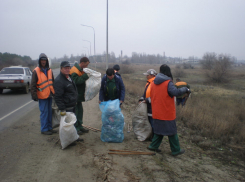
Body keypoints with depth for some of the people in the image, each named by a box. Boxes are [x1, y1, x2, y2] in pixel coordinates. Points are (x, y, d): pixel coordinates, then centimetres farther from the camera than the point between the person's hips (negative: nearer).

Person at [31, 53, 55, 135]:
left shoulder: (49, 70, 11)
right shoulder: (36, 71, -6)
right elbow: (33, 85, -7)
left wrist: (54, 92, 15)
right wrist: (34, 95, -11)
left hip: (49, 95, 6)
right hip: (42, 96, -6)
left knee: (49, 112, 12)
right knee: (44, 112, -2)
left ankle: (49, 127, 23)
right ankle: (44, 129, 9)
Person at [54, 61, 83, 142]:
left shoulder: (69, 77, 12)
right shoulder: (59, 80, -20)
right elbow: (58, 97, -23)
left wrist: (75, 101, 22)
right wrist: (62, 109, -25)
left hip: (72, 105, 10)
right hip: (66, 107, -10)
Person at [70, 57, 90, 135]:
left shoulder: (80, 70, 13)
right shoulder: (74, 71, -18)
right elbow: (76, 81, -30)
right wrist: (85, 75, -30)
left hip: (79, 94, 10)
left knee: (80, 110, 15)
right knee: (75, 111, -2)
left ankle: (79, 126, 26)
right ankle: (75, 128, 9)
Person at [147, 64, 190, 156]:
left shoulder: (153, 83, 7)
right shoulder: (168, 83, -15)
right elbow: (176, 92, -29)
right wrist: (185, 89, -13)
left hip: (156, 113, 7)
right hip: (167, 113, -6)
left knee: (159, 129, 20)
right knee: (172, 131, 7)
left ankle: (153, 146, 22)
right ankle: (176, 150, 19)